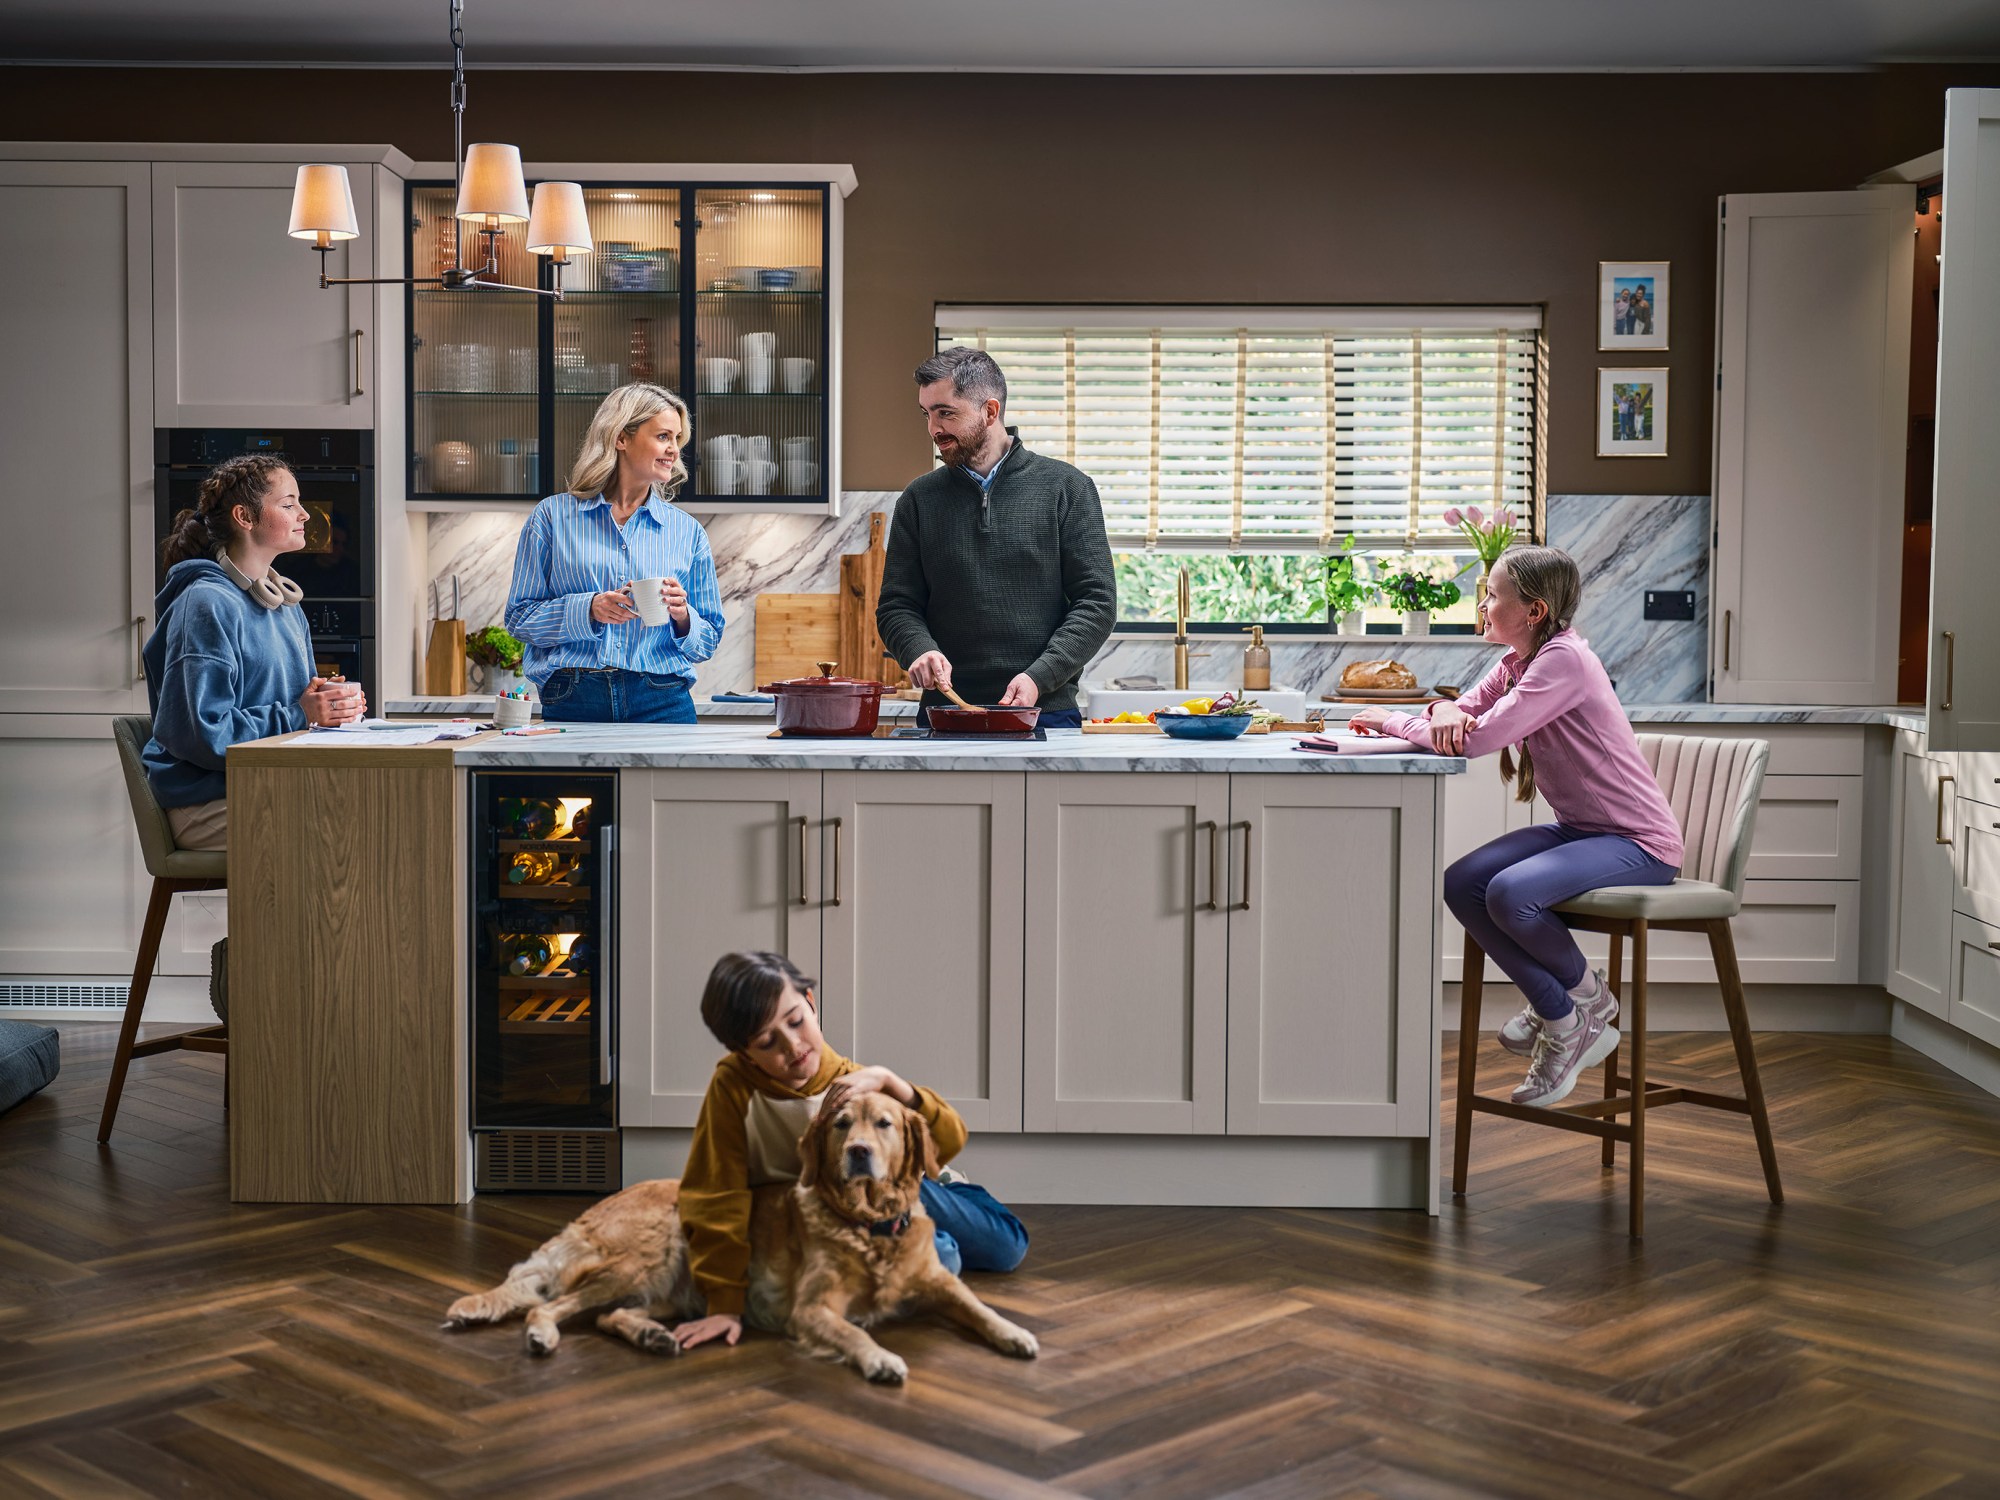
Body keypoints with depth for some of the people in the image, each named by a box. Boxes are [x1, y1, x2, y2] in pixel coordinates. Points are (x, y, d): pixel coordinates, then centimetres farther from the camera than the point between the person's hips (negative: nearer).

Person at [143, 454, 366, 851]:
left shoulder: (287, 605, 17)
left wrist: (330, 705, 2)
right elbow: (200, 733, -18)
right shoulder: (206, 604, -11)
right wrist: (298, 715, -18)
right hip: (208, 803, -8)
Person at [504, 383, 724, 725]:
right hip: (572, 704, -2)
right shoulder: (552, 517, 6)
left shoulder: (687, 531, 11)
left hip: (662, 704, 2)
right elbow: (519, 618, 3)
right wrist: (589, 610, -13)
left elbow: (708, 642, 13)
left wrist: (681, 616, -8)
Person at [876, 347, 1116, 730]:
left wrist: (1039, 677, -13)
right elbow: (896, 606, 11)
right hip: (945, 713, 2)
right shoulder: (919, 500, 10)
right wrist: (920, 649, -12)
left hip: (1046, 711, -2)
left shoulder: (1065, 487, 3)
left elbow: (1097, 602, -1)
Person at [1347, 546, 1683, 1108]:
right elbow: (1463, 715, 7)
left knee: (1510, 894, -30)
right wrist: (1445, 711, -19)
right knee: (1461, 883, -10)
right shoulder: (1517, 662, 9)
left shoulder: (1564, 660, -21)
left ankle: (1586, 994, 1)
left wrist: (1392, 721, -14)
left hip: (1639, 843, -9)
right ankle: (1562, 1020, 0)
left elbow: (1481, 738, -28)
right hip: (1578, 829, 9)